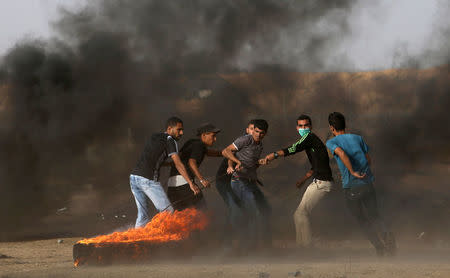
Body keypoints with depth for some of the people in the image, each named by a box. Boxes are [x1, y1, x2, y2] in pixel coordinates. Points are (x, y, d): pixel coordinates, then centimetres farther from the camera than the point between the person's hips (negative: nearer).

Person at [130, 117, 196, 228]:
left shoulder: (154, 137, 23)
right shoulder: (170, 140, 0)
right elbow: (178, 164, -9)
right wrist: (191, 183, -12)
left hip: (134, 177, 8)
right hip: (148, 179, -8)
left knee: (143, 215, 11)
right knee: (168, 212, -2)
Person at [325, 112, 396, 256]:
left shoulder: (331, 142, -2)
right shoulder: (357, 138, 11)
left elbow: (341, 153, -24)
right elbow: (368, 160, 14)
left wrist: (353, 172, -20)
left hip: (351, 187, -3)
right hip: (368, 183, 3)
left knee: (361, 218, 15)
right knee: (374, 216, 12)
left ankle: (379, 246, 5)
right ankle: (386, 234, -18)